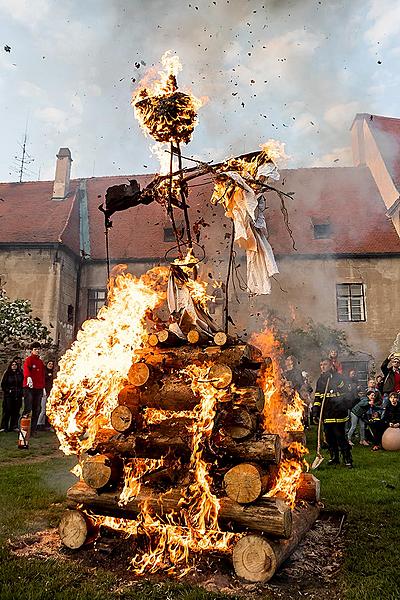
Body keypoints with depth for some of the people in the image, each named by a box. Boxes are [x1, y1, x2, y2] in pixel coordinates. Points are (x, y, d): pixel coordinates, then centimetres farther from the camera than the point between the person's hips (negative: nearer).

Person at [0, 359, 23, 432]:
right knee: (7, 410, -6)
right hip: (8, 395, -3)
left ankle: (14, 426, 10)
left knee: (16, 411, 3)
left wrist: (21, 392, 2)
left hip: (18, 396, 3)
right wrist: (7, 390, -6)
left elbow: (23, 383, 12)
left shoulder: (20, 373, 10)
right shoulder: (7, 373, 4)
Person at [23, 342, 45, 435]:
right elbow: (26, 368, -24)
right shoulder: (29, 359, -2)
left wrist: (43, 387, 15)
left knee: (37, 410, 9)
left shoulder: (41, 362, 19)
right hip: (29, 387, -7)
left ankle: (33, 430, 16)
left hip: (39, 389, 7)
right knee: (28, 409, -11)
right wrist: (28, 377, -43)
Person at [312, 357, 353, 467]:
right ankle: (334, 458, 23)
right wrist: (315, 413, 10)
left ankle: (348, 459, 3)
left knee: (340, 436, -6)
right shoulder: (320, 380, 14)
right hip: (326, 414, 6)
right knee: (329, 437, 11)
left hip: (337, 414, -6)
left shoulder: (337, 377, -5)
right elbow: (317, 397, 15)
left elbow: (344, 395, -8)